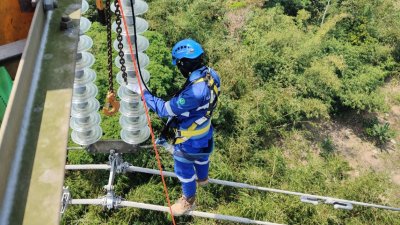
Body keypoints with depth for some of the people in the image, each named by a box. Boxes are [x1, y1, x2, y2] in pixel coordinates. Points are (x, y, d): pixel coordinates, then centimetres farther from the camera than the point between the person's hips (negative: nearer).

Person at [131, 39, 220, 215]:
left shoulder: (194, 92, -43)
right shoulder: (211, 74, -17)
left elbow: (165, 109, -34)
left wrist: (144, 93, -24)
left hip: (190, 137, -8)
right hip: (203, 130, 8)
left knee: (184, 167, 17)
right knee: (200, 154, 35)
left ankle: (188, 200, 41)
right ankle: (202, 178, 65)